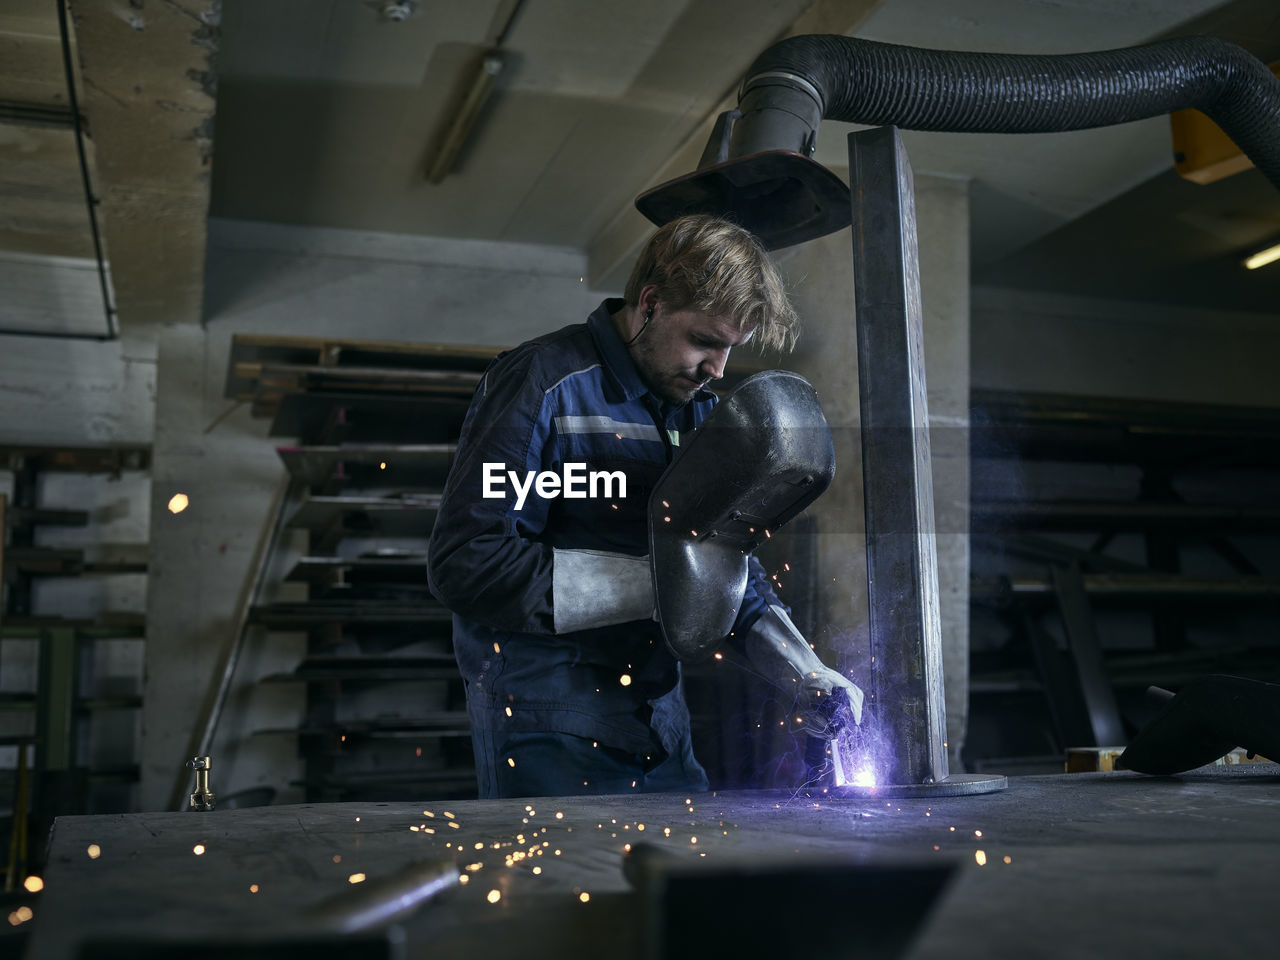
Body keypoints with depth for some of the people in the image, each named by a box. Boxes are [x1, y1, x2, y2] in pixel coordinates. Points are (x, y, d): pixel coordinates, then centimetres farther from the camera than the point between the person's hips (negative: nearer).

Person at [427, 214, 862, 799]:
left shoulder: (700, 411, 12)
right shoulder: (541, 385, -12)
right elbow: (464, 565, -21)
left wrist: (804, 673, -1)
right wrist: (658, 581, -21)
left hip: (661, 729, 7)